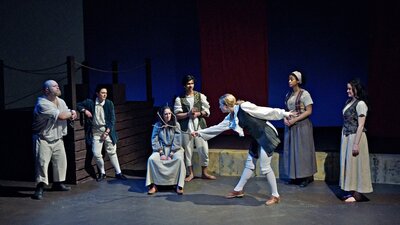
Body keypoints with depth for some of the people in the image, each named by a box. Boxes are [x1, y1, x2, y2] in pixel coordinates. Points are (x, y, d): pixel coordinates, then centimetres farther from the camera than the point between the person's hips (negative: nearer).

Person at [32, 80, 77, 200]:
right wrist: (70, 114, -5)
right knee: (42, 162, -12)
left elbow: (70, 114, 16)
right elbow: (61, 115, -26)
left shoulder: (61, 101, 7)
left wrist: (72, 113, -9)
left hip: (57, 139, 8)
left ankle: (58, 183, 24)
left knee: (61, 161, 10)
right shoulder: (42, 104, -21)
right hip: (43, 139, -8)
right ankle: (40, 188, -8)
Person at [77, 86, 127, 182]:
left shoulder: (109, 103, -4)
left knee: (112, 152, 6)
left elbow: (112, 119, -3)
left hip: (108, 131, 0)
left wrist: (107, 131, -11)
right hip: (96, 132, 0)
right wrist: (85, 110, -12)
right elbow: (78, 105, 7)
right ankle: (102, 173, 17)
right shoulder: (90, 102, -3)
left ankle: (118, 173, 17)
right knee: (96, 154, -5)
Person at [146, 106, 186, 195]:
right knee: (151, 159, -28)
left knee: (179, 159, -33)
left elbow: (177, 141, -5)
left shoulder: (176, 125, 0)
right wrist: (161, 153, -13)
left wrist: (171, 154, -14)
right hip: (161, 149, 1)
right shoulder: (157, 126, 3)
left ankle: (179, 186, -27)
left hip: (174, 149, -1)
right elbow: (154, 141, -1)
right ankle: (153, 185, -22)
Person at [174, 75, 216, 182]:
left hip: (200, 127, 1)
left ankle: (204, 173, 18)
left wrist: (198, 114, -15)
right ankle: (191, 173, 20)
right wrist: (188, 114, -18)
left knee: (204, 150, 2)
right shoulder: (179, 99, 0)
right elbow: (177, 115, -4)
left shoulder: (200, 96, 3)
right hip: (186, 128, -1)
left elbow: (207, 112, 3)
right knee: (188, 151, 6)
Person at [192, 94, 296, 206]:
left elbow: (266, 111, -15)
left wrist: (285, 113, -11)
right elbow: (217, 128, 14)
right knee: (249, 164, 14)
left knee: (265, 167, -5)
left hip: (267, 136, -8)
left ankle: (275, 196, 7)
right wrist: (200, 132, 17)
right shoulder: (230, 118, 5)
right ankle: (238, 190, 25)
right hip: (257, 138, 8)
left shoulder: (244, 107, -19)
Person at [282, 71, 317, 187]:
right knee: (291, 150, 7)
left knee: (302, 150, -2)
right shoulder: (288, 95, 10)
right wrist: (285, 118, -5)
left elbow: (309, 111, -13)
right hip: (290, 126, 6)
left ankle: (307, 176, 9)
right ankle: (294, 176, 16)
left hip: (302, 125, -6)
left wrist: (295, 120, -18)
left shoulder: (304, 94, -9)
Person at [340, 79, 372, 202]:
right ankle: (350, 191, 21)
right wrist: (344, 139, 11)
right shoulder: (348, 102, 11)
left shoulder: (360, 104, -13)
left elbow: (361, 125, -16)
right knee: (347, 163, 12)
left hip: (355, 137, -8)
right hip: (346, 137, 8)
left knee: (354, 163, -2)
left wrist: (356, 144, -18)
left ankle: (357, 193, 8)